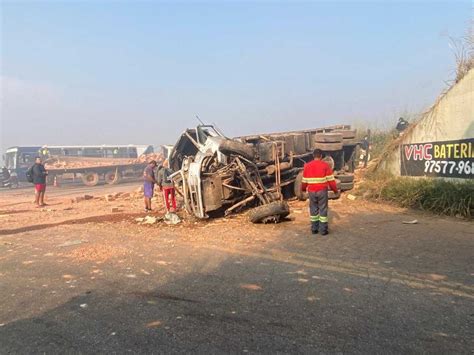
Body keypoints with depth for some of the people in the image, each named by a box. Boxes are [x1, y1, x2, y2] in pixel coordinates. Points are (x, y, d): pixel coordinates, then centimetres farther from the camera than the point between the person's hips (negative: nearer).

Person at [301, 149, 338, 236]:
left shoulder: (307, 166, 3)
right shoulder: (325, 165, -6)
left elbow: (304, 180, 9)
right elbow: (330, 179, -5)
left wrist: (303, 188, 27)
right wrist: (335, 189, 6)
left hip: (311, 191, 3)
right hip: (322, 191, -3)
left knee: (313, 209, 12)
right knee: (323, 210, 4)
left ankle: (314, 229, 16)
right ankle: (323, 229, 7)